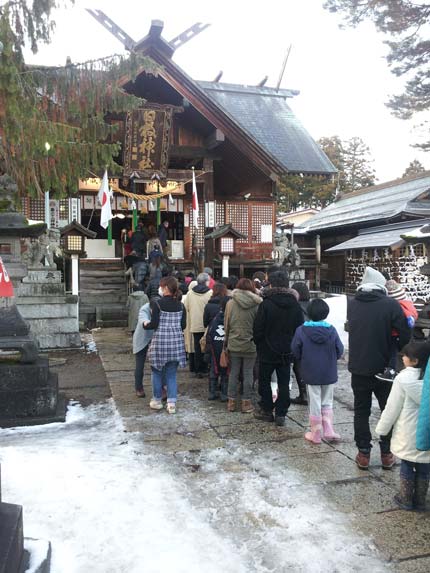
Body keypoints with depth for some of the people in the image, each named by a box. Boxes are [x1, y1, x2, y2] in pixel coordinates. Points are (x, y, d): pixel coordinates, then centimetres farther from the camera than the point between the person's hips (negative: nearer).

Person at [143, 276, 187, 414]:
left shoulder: (157, 304, -10)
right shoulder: (180, 305, 3)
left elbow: (154, 324, -13)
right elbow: (183, 326, 5)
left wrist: (145, 324, 8)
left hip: (160, 342, -3)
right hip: (176, 342, 4)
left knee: (157, 372, 14)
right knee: (171, 374, 11)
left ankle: (157, 400, 24)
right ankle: (172, 403, 8)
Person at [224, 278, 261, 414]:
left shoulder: (230, 303, -3)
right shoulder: (256, 304, -9)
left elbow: (226, 324, 3)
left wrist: (226, 341, 13)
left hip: (233, 344, 2)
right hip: (250, 345, -2)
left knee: (233, 373, 11)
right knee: (248, 373, 7)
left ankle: (231, 401, 17)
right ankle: (246, 402, 13)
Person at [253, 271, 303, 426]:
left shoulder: (266, 303, -16)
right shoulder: (294, 304, -1)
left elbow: (258, 328, -13)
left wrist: (258, 343, 3)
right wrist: (292, 345, 12)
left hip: (268, 350, -3)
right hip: (286, 352, 4)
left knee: (264, 380, 13)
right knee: (284, 383, 10)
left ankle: (267, 410, 19)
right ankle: (281, 414, 12)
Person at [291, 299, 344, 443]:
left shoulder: (301, 331, -13)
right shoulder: (332, 330, -9)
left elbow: (295, 351, -6)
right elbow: (339, 351, -3)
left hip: (310, 373, -1)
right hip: (329, 374, 1)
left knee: (315, 404, 9)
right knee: (327, 403, 19)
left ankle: (316, 434, 17)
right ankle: (329, 430, 11)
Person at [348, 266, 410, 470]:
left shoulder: (351, 305, -2)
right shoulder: (391, 304, -14)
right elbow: (405, 336, -14)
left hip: (358, 368, 2)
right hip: (383, 367, -2)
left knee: (361, 411, 14)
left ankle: (363, 453, 18)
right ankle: (386, 453, 21)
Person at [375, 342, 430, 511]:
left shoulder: (403, 378, -18)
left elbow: (392, 408, -12)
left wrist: (382, 428, 0)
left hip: (408, 435, -3)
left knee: (407, 466, 13)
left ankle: (406, 499, 24)